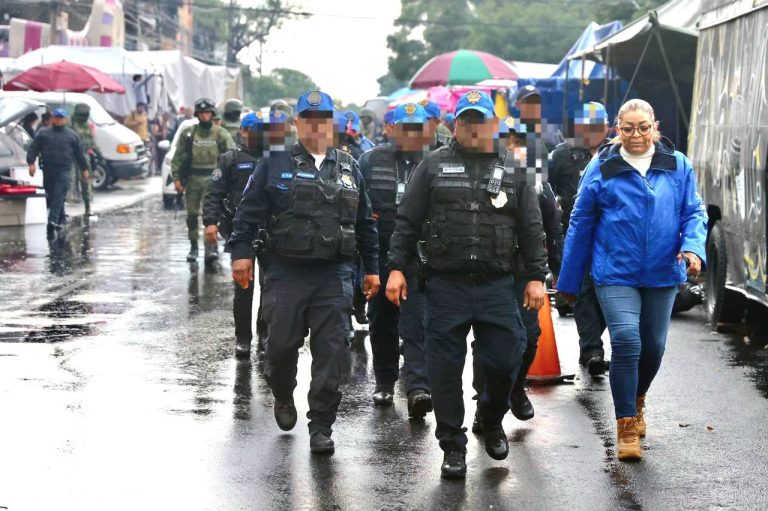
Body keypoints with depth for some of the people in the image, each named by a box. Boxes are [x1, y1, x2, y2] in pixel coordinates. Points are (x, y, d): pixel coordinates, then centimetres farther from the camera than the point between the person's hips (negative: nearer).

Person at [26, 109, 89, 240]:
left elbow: (79, 154, 15)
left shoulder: (72, 135, 10)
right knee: (51, 195, 9)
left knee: (58, 196, -16)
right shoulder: (43, 133, 10)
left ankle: (53, 221, -26)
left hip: (63, 170, -3)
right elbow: (33, 149, 5)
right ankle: (61, 218, 27)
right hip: (48, 170, 3)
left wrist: (84, 168, 16)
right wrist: (31, 163, -9)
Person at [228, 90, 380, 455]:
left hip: (334, 275, 2)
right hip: (285, 272, -1)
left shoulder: (349, 169, 13)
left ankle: (321, 427, 6)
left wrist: (372, 268, 15)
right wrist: (241, 253, -8)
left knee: (330, 352, -2)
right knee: (282, 343, 1)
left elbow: (365, 223, 18)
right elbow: (250, 210, 2)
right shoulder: (275, 165, 5)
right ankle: (283, 396, 32)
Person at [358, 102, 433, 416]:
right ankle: (384, 383, 28)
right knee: (382, 322, 13)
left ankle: (417, 389, -18)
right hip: (380, 256, 3)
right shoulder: (371, 161, 4)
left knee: (415, 324, -12)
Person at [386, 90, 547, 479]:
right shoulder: (434, 166, 6)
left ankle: (492, 420, 29)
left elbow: (532, 229, 8)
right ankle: (453, 447, 14)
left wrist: (536, 277, 2)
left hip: (497, 286, 1)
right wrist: (397, 268, -2)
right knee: (445, 369, 1)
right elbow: (407, 222, 5)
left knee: (505, 360, -1)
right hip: (446, 286, -1)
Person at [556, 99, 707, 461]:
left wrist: (693, 246, -17)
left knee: (653, 347, 12)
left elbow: (694, 213, 5)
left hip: (662, 274, 3)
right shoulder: (602, 169, -2)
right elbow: (581, 224, 3)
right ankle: (626, 425, -4)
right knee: (626, 342, -16)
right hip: (616, 274, -3)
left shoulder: (678, 166, 2)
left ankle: (637, 401, 42)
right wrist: (569, 281, 6)